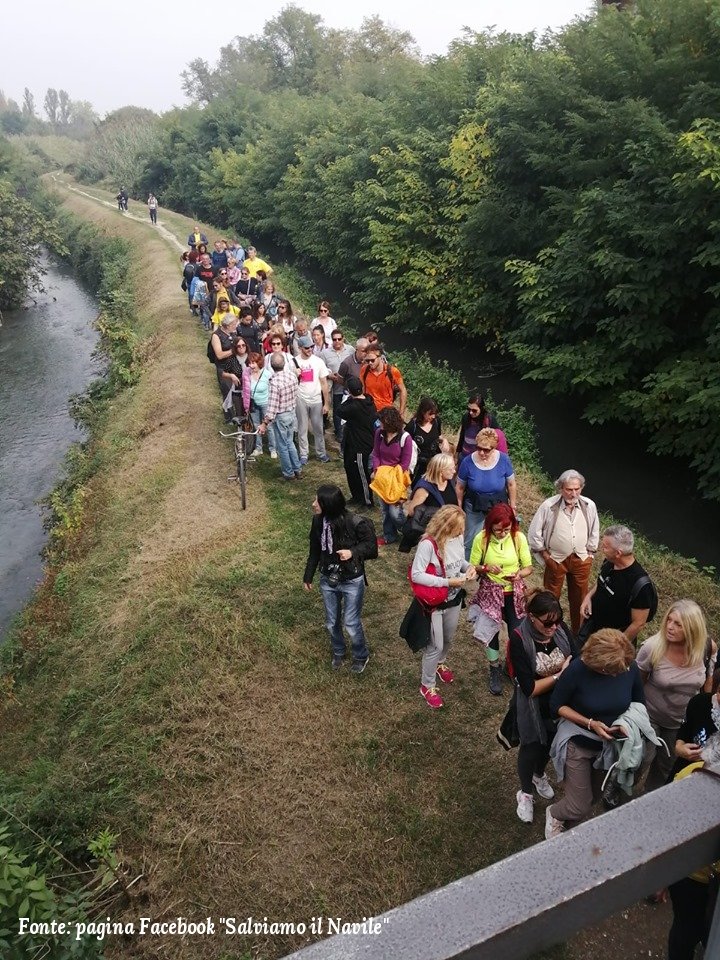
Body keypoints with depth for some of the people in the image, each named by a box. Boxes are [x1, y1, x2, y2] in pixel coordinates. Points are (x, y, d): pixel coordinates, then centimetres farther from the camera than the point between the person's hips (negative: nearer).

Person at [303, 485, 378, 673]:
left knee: (351, 624, 5)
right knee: (332, 623, 18)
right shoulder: (318, 521, -11)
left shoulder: (355, 523, -26)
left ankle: (361, 656, 34)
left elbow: (371, 546, -13)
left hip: (352, 582, -4)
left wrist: (353, 552, -31)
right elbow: (315, 550, 3)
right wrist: (308, 576, 11)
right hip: (328, 580, 4)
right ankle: (338, 652, 46)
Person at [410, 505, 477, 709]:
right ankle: (427, 686, 30)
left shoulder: (457, 537, -10)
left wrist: (468, 566, -13)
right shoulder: (428, 544, -30)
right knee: (435, 645, 8)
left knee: (448, 638, 28)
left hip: (455, 599, 6)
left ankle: (441, 663, 59)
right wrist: (447, 582, -29)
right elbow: (416, 575, -29)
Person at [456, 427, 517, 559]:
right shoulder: (468, 462, -17)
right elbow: (460, 487, -3)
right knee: (470, 542, 11)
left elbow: (511, 485, -2)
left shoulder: (504, 460, -15)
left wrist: (512, 507, 3)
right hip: (474, 508, 0)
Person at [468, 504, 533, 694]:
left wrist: (519, 575, -26)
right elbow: (472, 567, -6)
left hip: (514, 594, 1)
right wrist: (485, 568, -27)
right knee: (491, 632, 13)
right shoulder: (481, 539, -16)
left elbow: (528, 567, -5)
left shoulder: (519, 537, -14)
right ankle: (495, 670, 38)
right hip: (490, 593, 0)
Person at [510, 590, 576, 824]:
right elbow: (530, 688, -28)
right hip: (533, 708, -4)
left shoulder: (560, 629, -18)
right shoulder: (519, 640, -30)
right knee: (531, 747, 15)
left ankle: (539, 775, 59)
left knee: (550, 743, 26)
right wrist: (560, 674, -25)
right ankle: (525, 793, 44)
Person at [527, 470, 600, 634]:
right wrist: (545, 554, -6)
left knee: (579, 598, 17)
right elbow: (534, 532, -10)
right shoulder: (548, 506, -21)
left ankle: (579, 633, 37)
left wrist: (589, 553, 5)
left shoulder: (589, 506, -12)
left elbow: (594, 531, 5)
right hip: (555, 559, -2)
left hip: (581, 559, 3)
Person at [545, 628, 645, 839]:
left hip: (611, 744, 4)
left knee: (594, 797, 23)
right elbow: (556, 705, -16)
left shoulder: (630, 667, -19)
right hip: (578, 744, -4)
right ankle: (554, 814, 32)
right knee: (580, 807, -2)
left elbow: (639, 702, -1)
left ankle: (569, 826, 52)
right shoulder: (578, 670, -30)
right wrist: (590, 723, -27)